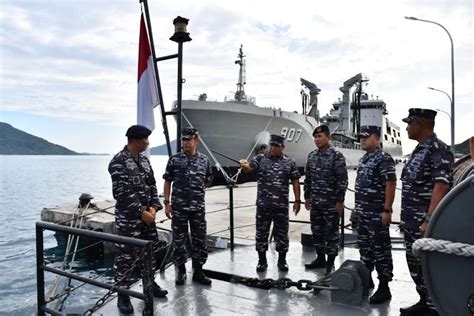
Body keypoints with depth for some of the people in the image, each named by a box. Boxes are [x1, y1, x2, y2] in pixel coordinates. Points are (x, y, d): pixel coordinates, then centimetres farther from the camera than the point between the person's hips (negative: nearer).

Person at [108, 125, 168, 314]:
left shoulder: (144, 160, 10)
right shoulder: (119, 162, -15)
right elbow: (122, 193, -20)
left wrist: (153, 207, -4)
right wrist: (141, 212, -17)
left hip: (147, 214, 8)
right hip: (128, 217, -8)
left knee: (150, 250, 17)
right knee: (126, 256, 1)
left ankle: (150, 284, 34)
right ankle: (123, 294, 14)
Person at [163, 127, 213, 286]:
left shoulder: (204, 160, 3)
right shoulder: (174, 159, -2)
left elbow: (208, 181, 17)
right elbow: (167, 182, 1)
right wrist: (167, 203, -4)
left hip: (198, 207, 2)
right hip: (178, 207, -1)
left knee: (200, 240, 6)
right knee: (178, 241, 7)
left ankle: (198, 272, 21)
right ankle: (181, 271, 23)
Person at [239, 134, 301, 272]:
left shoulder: (290, 162, 3)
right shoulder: (260, 158, 1)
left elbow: (295, 182, 5)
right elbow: (249, 168, -15)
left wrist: (297, 200, 1)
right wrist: (244, 165, -39)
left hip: (282, 205, 0)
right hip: (263, 204, 0)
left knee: (282, 233, 9)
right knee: (261, 232, 8)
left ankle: (282, 260, 26)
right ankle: (262, 260, 23)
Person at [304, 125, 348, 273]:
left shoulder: (336, 156, -9)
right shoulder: (311, 155, 9)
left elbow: (342, 180, -12)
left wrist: (340, 201, -14)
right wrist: (307, 197, 13)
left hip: (331, 202, -6)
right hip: (315, 202, 6)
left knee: (331, 232, 3)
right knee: (317, 231, 14)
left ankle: (330, 262, 15)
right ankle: (320, 258, 28)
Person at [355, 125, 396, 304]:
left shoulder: (384, 159, -13)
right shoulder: (363, 159, 14)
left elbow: (391, 185, -18)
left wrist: (387, 210, -21)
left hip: (377, 214, -9)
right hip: (363, 213, 9)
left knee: (381, 249, -2)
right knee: (364, 246, 17)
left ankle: (384, 287, 7)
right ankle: (366, 278, 30)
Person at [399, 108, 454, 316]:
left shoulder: (438, 150, -14)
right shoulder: (418, 150, 14)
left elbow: (441, 187, -23)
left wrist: (429, 220, -28)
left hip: (424, 223, -9)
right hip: (411, 222, 9)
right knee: (415, 265, 17)